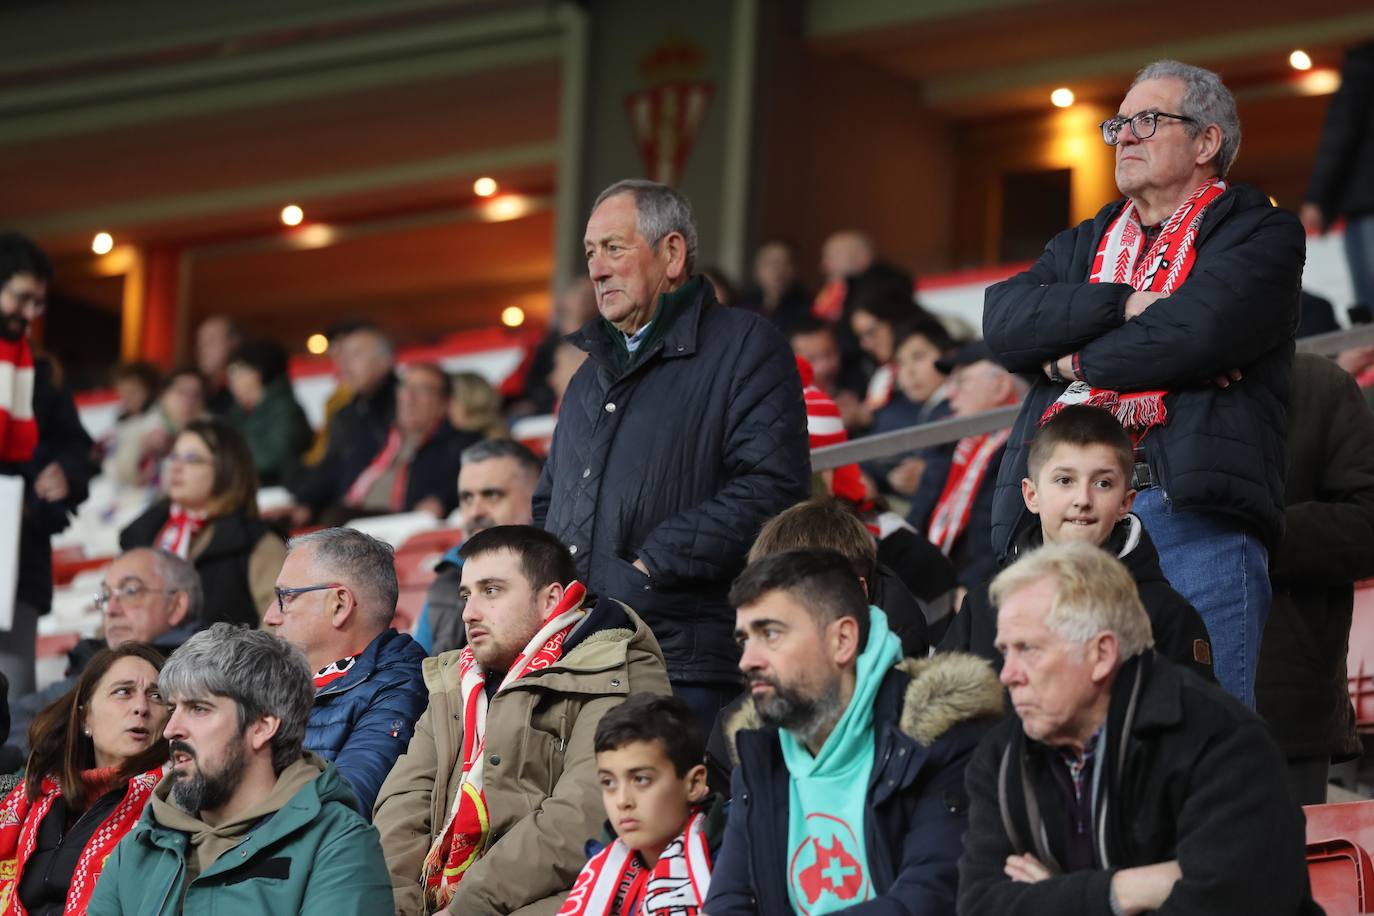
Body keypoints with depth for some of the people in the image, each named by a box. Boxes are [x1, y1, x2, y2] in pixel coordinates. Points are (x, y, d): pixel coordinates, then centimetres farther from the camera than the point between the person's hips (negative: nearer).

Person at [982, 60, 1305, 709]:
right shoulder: (1085, 243, 27)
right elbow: (1003, 321, 8)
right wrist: (1126, 305, -5)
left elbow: (1198, 331, -12)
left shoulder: (1260, 234, 7)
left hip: (1194, 512, -5)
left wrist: (1073, 361, 2)